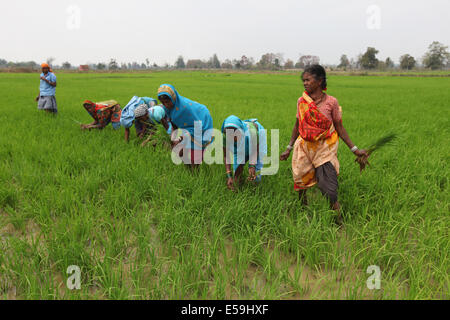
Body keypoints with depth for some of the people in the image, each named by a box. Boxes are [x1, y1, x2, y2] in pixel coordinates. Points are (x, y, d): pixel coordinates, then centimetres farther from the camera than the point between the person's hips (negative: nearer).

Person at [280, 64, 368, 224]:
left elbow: (339, 128, 0)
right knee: (300, 183, 11)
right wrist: (289, 148, 14)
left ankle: (339, 220, 11)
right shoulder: (302, 101, 0)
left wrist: (354, 149, -3)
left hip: (325, 149, -3)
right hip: (304, 147, 3)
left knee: (329, 190, -7)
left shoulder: (331, 102, -8)